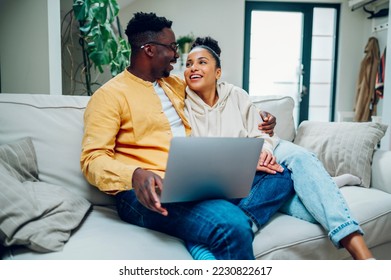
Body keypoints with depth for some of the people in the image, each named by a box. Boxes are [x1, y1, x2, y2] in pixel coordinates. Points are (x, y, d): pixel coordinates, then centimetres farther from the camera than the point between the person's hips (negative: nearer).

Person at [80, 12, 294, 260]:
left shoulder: (176, 85, 22)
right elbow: (93, 158, -8)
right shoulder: (109, 95, 0)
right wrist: (135, 175, -30)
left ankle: (235, 222, -25)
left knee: (280, 177, -4)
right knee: (230, 226, -34)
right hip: (149, 190, -8)